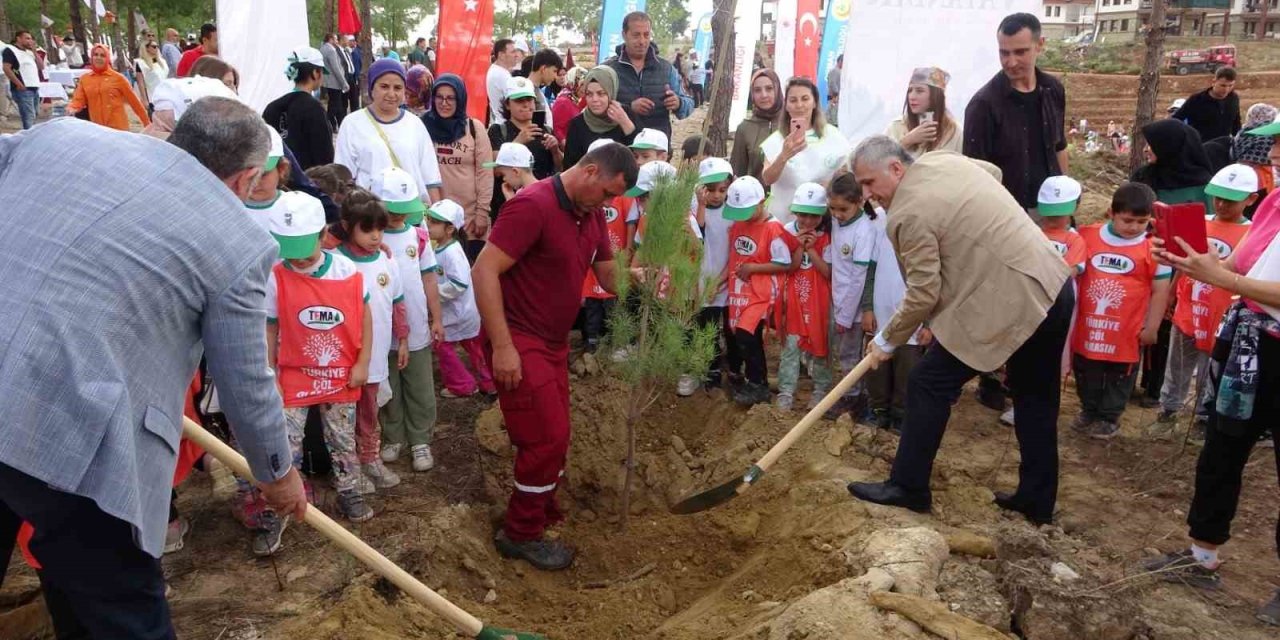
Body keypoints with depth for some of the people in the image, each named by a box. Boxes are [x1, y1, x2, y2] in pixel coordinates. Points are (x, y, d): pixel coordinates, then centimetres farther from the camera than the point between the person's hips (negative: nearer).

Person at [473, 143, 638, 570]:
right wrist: (502, 346, -26)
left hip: (554, 341, 9)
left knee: (554, 437, 16)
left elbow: (607, 273, 14)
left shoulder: (592, 215, 6)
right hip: (518, 342, -9)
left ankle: (541, 515, 34)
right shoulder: (533, 205, -21)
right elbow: (484, 271, -24)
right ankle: (520, 534, 12)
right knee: (547, 438, -6)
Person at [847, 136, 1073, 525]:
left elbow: (923, 296, -14)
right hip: (1053, 285, 10)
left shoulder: (909, 214, -17)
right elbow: (993, 171, 31)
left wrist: (887, 340, 1)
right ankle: (1038, 501, 30)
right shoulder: (943, 159, 9)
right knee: (1036, 398, 19)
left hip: (1010, 303, -9)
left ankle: (907, 486, 13)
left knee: (928, 384, 3)